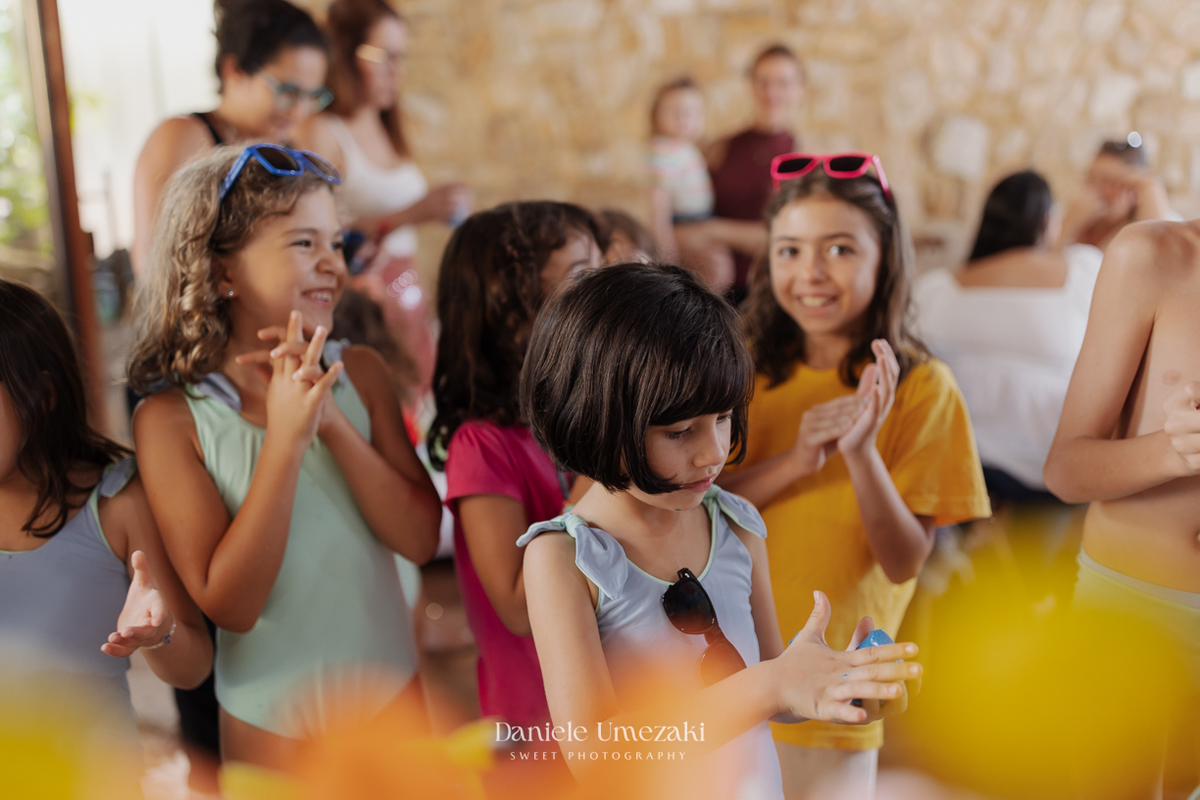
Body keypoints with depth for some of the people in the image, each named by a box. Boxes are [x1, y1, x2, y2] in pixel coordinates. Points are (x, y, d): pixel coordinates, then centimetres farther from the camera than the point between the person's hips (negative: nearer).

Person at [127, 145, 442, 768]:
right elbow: (228, 605, -20)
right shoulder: (171, 418, -15)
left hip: (391, 697, 3)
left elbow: (420, 540, -11)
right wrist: (284, 439, -27)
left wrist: (333, 422, -23)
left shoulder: (361, 374, -5)